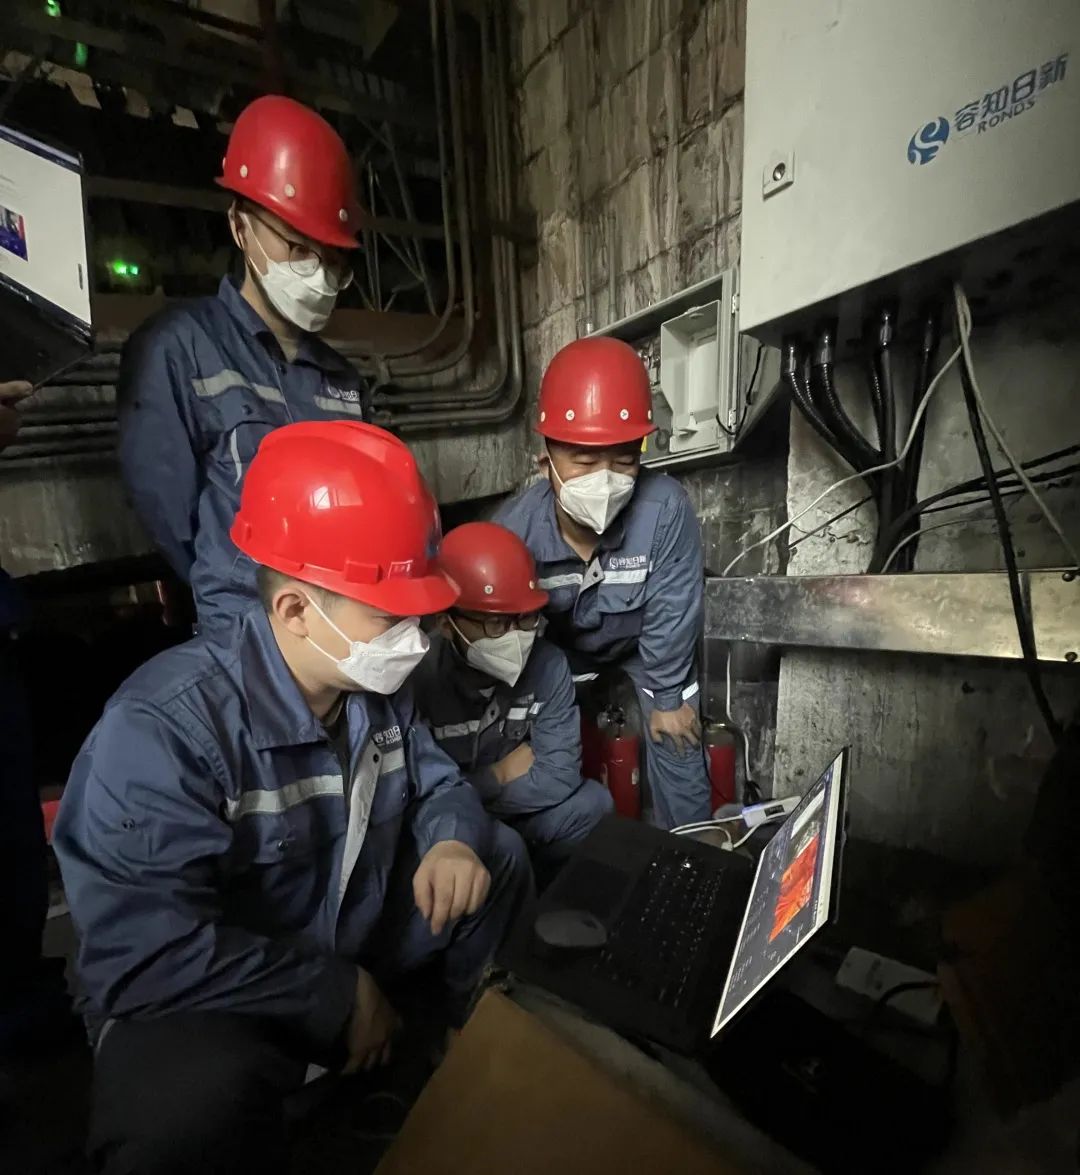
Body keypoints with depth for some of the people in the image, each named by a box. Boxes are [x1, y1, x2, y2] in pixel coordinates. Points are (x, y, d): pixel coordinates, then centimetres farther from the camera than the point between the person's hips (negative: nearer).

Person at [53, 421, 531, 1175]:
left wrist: (453, 840, -21)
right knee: (192, 1106, -40)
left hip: (354, 938, 7)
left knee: (499, 858, 4)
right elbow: (146, 958, -34)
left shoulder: (376, 685, -7)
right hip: (198, 1002, -6)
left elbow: (435, 782, 4)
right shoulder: (167, 726, -31)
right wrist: (339, 996, -24)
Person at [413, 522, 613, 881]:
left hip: (517, 815, 5)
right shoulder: (419, 677, -26)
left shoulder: (549, 664, -14)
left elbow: (560, 777, -16)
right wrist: (499, 776, -14)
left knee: (592, 802, -18)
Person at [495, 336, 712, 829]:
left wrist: (666, 697, -12)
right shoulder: (514, 528, -33)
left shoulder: (666, 509, -40)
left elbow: (671, 616, -25)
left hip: (645, 640, -1)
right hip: (560, 647, 2)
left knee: (676, 742, 3)